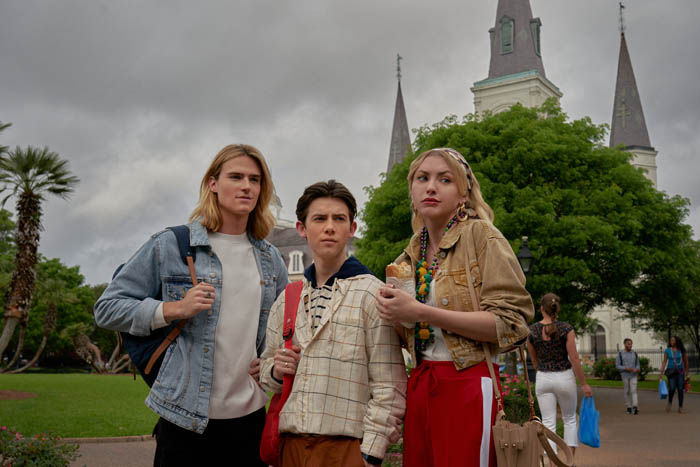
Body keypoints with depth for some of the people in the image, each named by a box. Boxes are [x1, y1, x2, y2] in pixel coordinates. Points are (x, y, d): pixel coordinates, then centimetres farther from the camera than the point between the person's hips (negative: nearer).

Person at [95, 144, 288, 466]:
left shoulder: (270, 259, 10)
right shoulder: (169, 246, -4)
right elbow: (107, 308, -4)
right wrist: (175, 309, -16)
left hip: (251, 417, 4)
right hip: (185, 419, -4)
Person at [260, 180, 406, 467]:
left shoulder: (372, 294, -6)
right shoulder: (287, 299, 11)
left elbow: (389, 386, -8)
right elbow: (267, 367, 22)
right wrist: (276, 371, 0)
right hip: (291, 443, 5)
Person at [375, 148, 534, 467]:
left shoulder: (481, 236, -5)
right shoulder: (410, 256, 13)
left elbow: (509, 323, -14)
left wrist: (420, 312, -18)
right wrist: (395, 318, -2)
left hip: (468, 386, -6)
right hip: (419, 387, 6)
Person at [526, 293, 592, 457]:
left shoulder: (532, 331, -3)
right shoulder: (566, 328, -11)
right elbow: (574, 358, -13)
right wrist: (584, 384, -5)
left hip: (543, 379, 1)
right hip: (565, 378, -1)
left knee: (548, 423, 3)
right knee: (570, 419, 17)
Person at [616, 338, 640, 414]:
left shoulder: (635, 354, 6)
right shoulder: (620, 354, -2)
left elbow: (637, 364, 10)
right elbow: (617, 366, -4)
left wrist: (637, 369, -13)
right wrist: (626, 368, -20)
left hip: (633, 376, 1)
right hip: (625, 376, -1)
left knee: (634, 391, -11)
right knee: (627, 392, 7)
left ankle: (635, 407, -21)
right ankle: (628, 407, 18)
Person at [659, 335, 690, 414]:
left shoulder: (681, 350, 0)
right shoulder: (667, 350, 1)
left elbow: (685, 361, 9)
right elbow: (664, 362, 1)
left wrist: (687, 373, 11)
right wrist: (661, 373, -7)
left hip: (680, 371, 1)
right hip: (671, 371, 0)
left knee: (680, 389, -3)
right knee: (672, 388, -13)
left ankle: (680, 407, 5)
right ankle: (670, 402, 15)